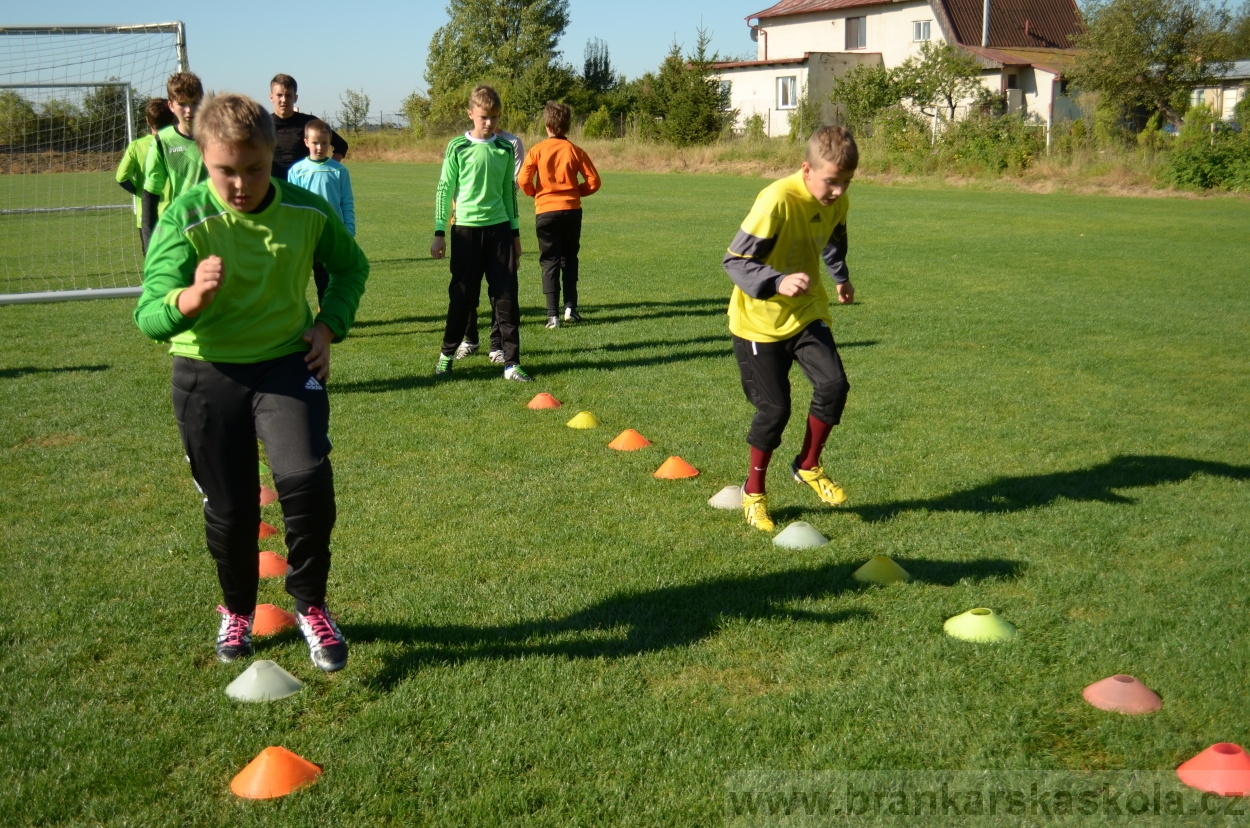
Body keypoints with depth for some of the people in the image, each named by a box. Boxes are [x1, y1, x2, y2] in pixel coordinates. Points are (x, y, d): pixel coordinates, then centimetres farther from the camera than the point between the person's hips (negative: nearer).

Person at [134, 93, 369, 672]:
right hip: (208, 373, -1)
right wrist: (191, 298, -47)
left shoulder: (307, 212, -9)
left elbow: (350, 265, 13)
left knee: (307, 478, -21)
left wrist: (330, 325, -1)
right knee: (229, 509, 7)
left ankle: (310, 603, 4)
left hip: (287, 362, 1)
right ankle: (237, 609, 37)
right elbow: (149, 316, -26)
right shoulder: (184, 221, -17)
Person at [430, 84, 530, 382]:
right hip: (466, 229, -2)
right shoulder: (458, 147, -2)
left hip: (499, 228, 3)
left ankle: (511, 362, 2)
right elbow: (444, 189, 1)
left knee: (506, 295, -1)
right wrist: (439, 233, -3)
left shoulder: (505, 148, 7)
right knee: (462, 296, 5)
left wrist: (515, 233, 15)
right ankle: (447, 355, 22)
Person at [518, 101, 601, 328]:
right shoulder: (575, 150, -2)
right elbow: (593, 181, -3)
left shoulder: (538, 150, -6)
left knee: (550, 262, 2)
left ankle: (553, 314, -5)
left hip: (546, 211, -1)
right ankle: (570, 307, 13)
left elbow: (523, 180, -10)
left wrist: (535, 193, 10)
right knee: (569, 259, 17)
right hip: (572, 210, 2)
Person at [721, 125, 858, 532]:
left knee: (834, 383, -13)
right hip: (760, 319, -5)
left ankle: (808, 466, 11)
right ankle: (754, 491, 19)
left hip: (806, 313, 5)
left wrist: (841, 276, 18)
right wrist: (778, 283, -37)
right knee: (774, 407, -4)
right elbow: (734, 260, -25)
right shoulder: (777, 200, -26)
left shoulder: (837, 203, -5)